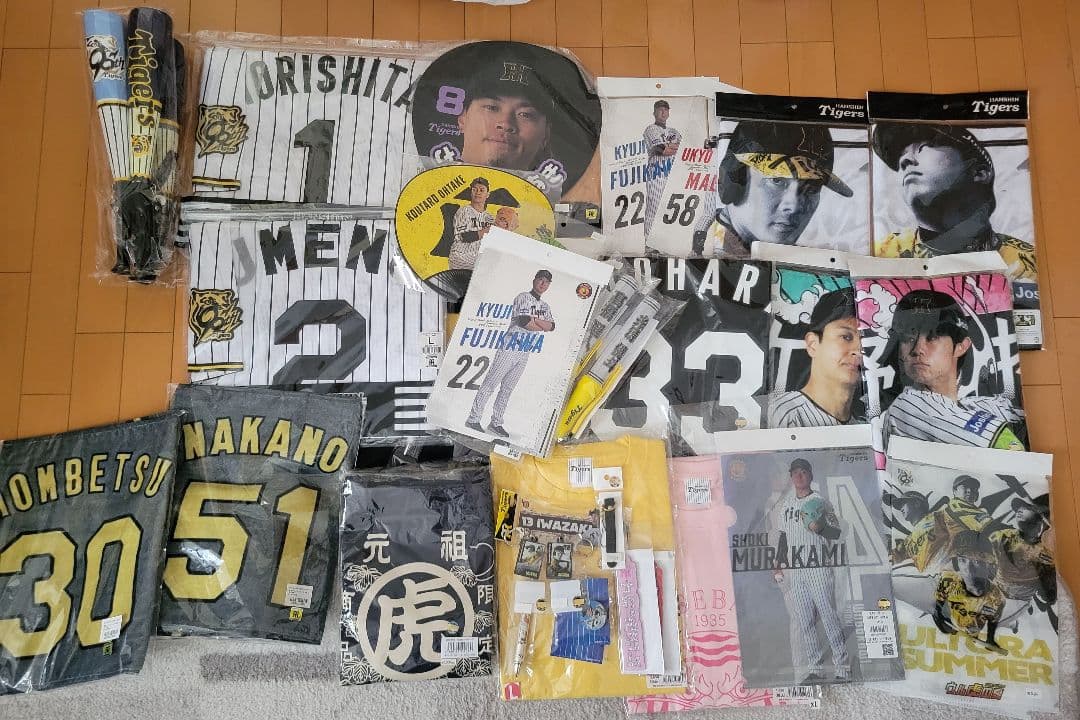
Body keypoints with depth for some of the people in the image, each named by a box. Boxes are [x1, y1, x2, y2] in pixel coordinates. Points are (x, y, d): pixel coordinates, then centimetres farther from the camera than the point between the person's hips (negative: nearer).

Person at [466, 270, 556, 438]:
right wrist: (542, 326, -4)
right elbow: (524, 321, -19)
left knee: (508, 389, 9)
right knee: (491, 383, -7)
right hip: (510, 347, -7)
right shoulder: (523, 297, -4)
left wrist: (533, 319, -11)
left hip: (525, 353, 7)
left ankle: (496, 423, 13)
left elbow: (551, 326, 3)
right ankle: (473, 419, -5)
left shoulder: (545, 306, 19)